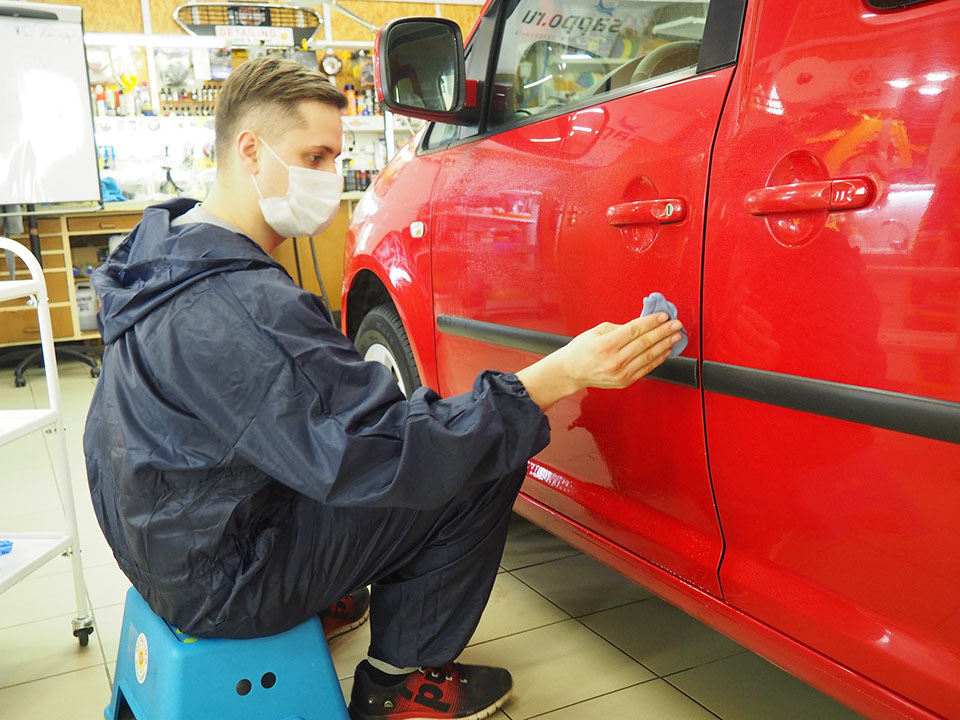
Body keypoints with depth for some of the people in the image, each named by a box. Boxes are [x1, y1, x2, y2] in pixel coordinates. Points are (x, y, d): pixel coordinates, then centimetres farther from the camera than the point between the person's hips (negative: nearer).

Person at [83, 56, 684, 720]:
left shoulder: (173, 247, 3)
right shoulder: (239, 308, -30)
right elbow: (376, 459, -31)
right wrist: (559, 376, -32)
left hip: (172, 536, 10)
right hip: (221, 583, -9)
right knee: (490, 466, -12)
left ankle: (320, 598, 29)